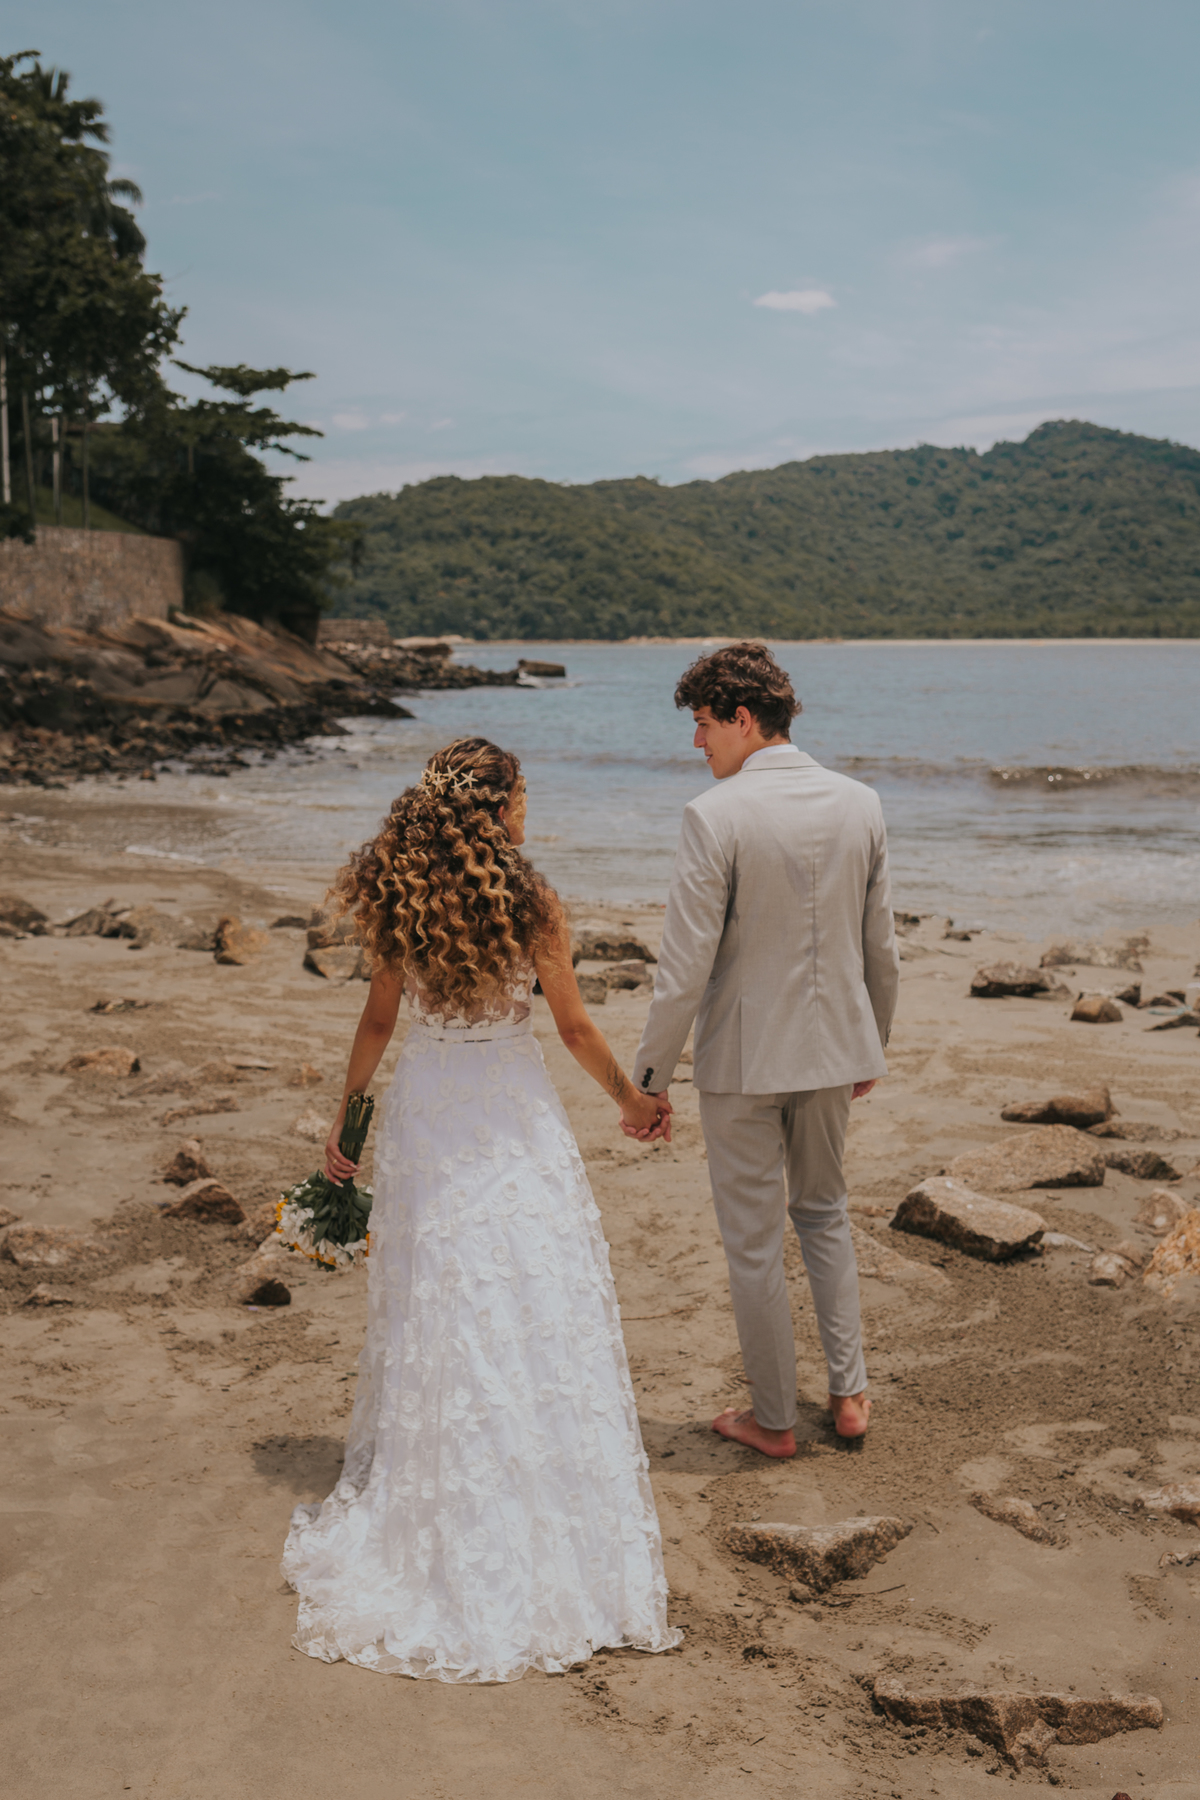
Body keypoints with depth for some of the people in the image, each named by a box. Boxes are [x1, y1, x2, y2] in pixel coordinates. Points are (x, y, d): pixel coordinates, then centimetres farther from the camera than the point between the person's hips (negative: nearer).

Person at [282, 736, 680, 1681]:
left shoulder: (394, 899, -3)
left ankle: (431, 1503, 23)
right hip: (512, 1117, -3)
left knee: (435, 1309, 13)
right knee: (538, 1309, 6)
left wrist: (346, 1116, 14)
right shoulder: (530, 901, -12)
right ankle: (551, 1515, 13)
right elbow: (574, 1026, -5)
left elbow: (379, 1019, 3)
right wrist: (631, 1096, 10)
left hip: (423, 1116, 3)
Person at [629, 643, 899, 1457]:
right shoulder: (860, 804, -2)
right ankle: (850, 1391, 26)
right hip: (833, 1046, 5)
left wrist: (650, 1076, -8)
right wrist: (874, 1046, 19)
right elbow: (882, 949, 5)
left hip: (742, 1058, -5)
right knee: (824, 1212, 25)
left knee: (754, 1242, 10)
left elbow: (685, 969, -18)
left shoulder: (715, 817, -19)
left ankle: (774, 1418, 23)